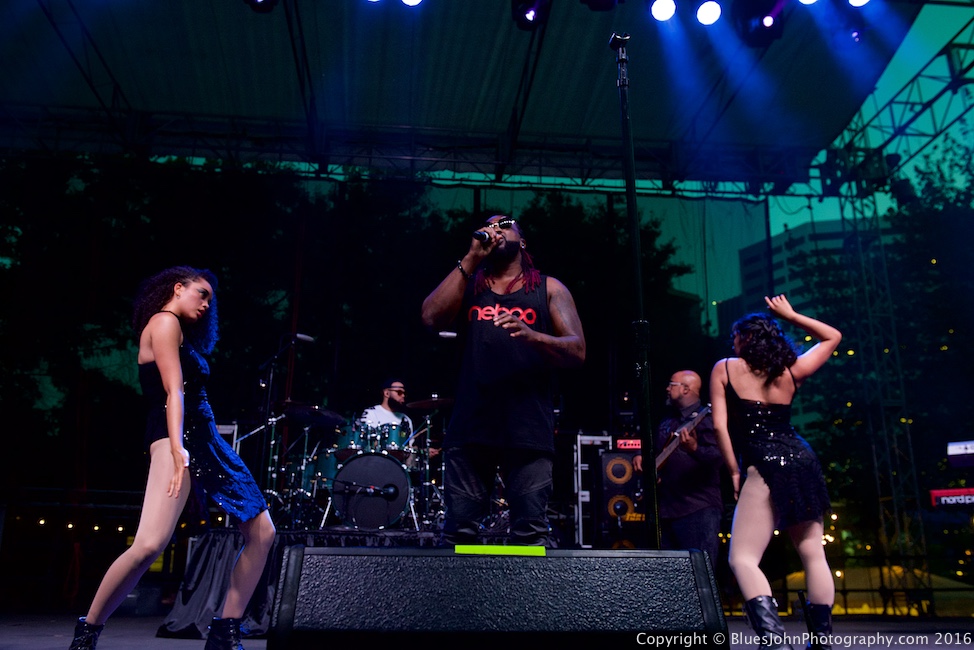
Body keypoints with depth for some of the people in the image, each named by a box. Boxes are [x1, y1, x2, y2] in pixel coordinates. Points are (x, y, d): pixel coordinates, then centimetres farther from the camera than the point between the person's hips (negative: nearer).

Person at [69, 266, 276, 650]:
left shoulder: (178, 328, 26)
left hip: (204, 439, 10)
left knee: (262, 532, 3)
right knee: (150, 544, -25)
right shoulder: (165, 321, -2)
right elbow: (173, 391, -16)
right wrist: (177, 450, -25)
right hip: (177, 437, -10)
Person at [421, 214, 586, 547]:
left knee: (532, 533, -7)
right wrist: (471, 258, 0)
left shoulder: (549, 288, 14)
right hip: (469, 428, 2)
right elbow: (431, 317, 0)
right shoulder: (467, 284, 20)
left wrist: (532, 335, -18)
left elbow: (577, 351, 3)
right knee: (458, 530, -1)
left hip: (529, 429, -1)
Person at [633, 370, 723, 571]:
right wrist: (640, 456, 11)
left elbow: (717, 456, -21)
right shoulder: (668, 421, 18)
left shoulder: (704, 419, -8)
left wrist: (695, 449, -39)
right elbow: (654, 448, 31)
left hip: (699, 508, -8)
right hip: (666, 508, 9)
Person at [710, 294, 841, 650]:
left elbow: (720, 425, -3)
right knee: (813, 554, 13)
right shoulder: (791, 371, 13)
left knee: (743, 558, -8)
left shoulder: (725, 368, 5)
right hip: (803, 461, 6)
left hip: (764, 467, -5)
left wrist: (734, 471, 3)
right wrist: (790, 315, 30)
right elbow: (833, 337, 29)